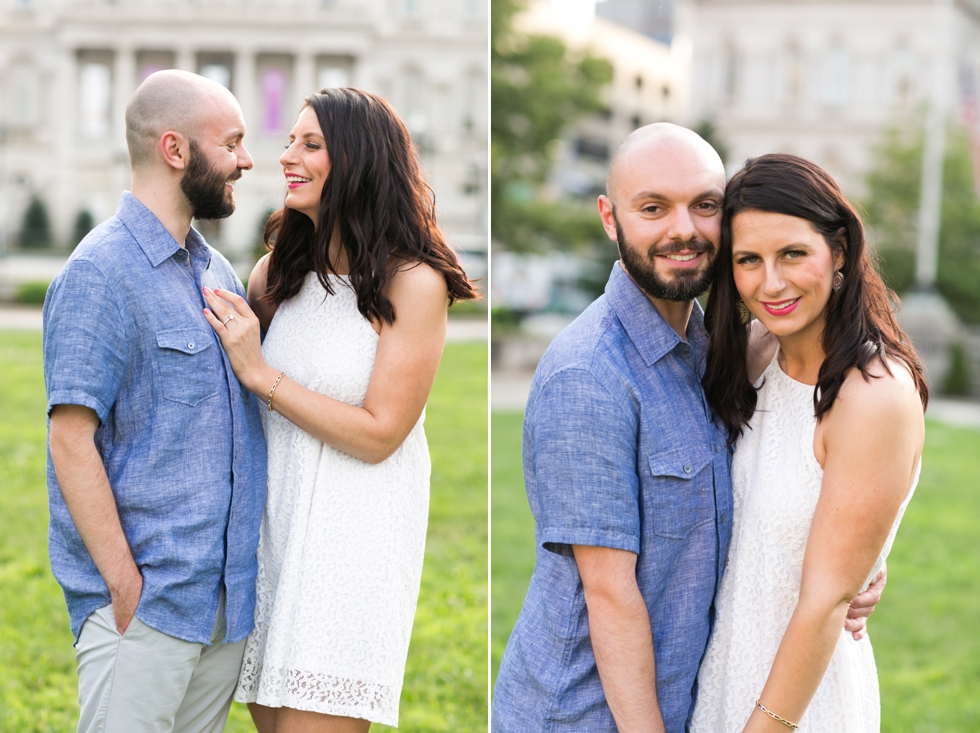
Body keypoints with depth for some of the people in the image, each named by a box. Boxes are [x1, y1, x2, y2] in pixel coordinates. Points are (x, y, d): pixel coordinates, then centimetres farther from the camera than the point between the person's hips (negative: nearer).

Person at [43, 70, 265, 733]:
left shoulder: (217, 271, 15)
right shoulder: (101, 273, -11)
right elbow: (71, 440, -16)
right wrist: (126, 586, -17)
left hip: (230, 598, 8)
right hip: (146, 603, -8)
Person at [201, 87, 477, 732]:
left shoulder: (413, 283, -11)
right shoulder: (281, 269, 7)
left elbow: (378, 434, -14)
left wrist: (261, 374, -15)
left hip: (355, 532, -6)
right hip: (273, 521, 6)